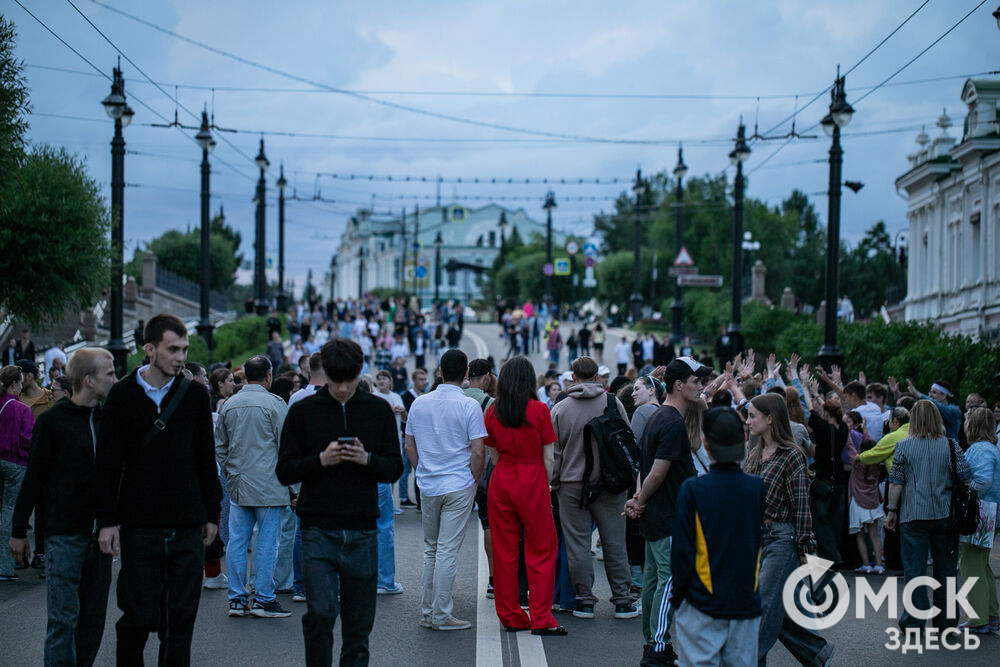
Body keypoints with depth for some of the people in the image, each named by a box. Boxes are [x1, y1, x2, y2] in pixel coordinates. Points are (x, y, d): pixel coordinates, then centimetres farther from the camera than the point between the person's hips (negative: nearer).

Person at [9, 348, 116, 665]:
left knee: (93, 616, 9)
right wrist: (19, 531, -3)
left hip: (99, 532, 5)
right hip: (64, 533, -5)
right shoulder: (53, 421, -6)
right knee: (63, 617, -5)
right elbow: (34, 478, -3)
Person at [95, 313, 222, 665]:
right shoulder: (123, 395, 0)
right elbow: (108, 462, 0)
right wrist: (107, 520, -5)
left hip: (187, 525, 2)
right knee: (140, 615, -1)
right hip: (138, 526, -2)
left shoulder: (194, 395, 6)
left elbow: (206, 459, 11)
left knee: (181, 617, 5)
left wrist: (211, 514, 9)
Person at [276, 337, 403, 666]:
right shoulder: (303, 411, 2)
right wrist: (320, 460, -16)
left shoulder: (379, 410, 7)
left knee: (359, 623, 7)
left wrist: (368, 459, -12)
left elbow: (394, 469, 8)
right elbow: (285, 471, 1)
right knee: (320, 612, -15)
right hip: (318, 531, -2)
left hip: (362, 532, 2)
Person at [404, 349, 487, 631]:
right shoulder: (469, 406, -10)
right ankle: (441, 615, 1)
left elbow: (409, 446, 11)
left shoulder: (419, 404, 5)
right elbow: (477, 452, -12)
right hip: (459, 486, -5)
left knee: (431, 549, 16)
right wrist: (475, 482, 1)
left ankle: (427, 612, 20)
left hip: (428, 487, 5)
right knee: (448, 550, -2)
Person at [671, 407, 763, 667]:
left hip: (702, 605, -3)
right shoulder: (757, 487, -1)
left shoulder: (692, 489, -11)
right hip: (746, 601, 3)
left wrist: (677, 596, 2)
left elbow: (682, 550, -8)